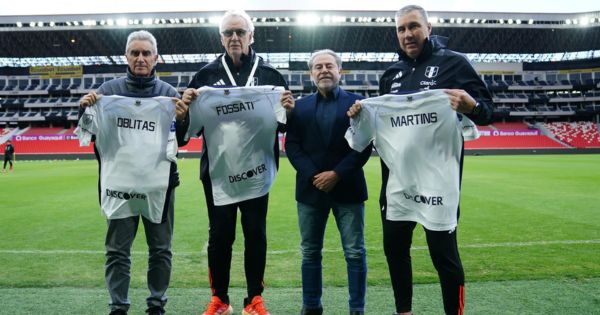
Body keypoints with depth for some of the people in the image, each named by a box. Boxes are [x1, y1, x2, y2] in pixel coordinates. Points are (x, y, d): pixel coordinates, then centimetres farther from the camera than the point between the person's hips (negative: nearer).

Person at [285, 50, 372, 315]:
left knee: (355, 253, 2)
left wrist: (337, 174, -13)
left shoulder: (357, 102, 4)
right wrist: (313, 175, -11)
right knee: (310, 252, 10)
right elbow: (292, 146, 2)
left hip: (347, 188, -2)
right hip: (311, 189, 2)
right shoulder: (300, 106, 11)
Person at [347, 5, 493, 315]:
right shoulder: (391, 73, 13)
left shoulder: (454, 62, -2)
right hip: (396, 176, 6)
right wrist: (362, 114, -2)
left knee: (443, 251, 1)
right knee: (394, 246, 13)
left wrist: (470, 105, -29)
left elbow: (486, 112, -6)